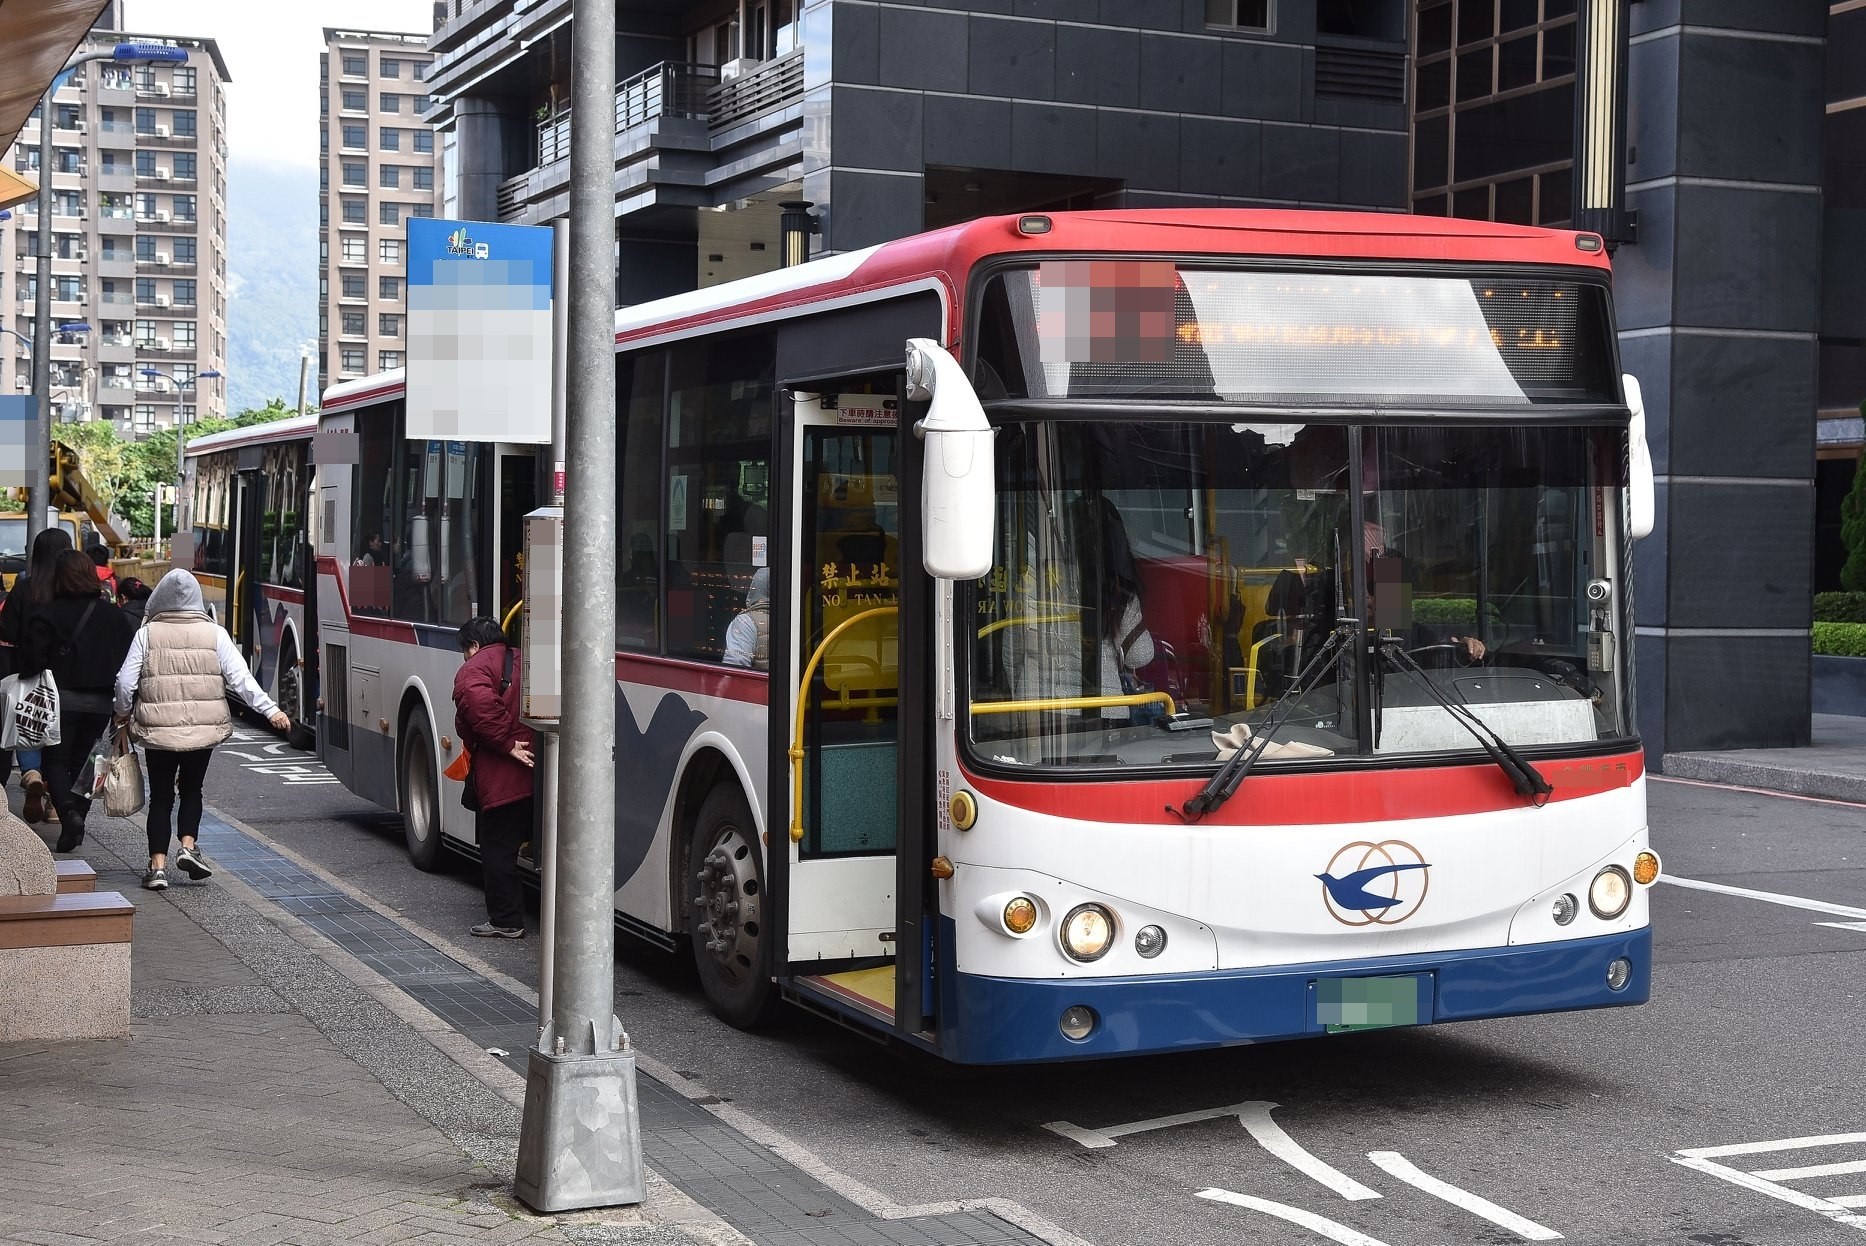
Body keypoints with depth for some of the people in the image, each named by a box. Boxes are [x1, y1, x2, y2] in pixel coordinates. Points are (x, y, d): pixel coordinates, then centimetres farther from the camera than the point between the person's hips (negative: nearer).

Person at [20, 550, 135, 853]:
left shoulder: (46, 615, -10)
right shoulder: (113, 615, 2)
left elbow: (33, 659, -14)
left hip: (61, 700, -3)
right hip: (101, 702, 3)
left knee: (55, 760, 4)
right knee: (83, 760, 18)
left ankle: (68, 813, -18)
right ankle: (78, 813, 18)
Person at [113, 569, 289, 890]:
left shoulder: (147, 633, -3)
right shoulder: (215, 634, -1)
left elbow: (125, 682, -3)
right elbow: (240, 678, -6)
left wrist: (122, 713, 14)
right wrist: (271, 710, -2)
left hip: (158, 728, -1)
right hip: (204, 727, 1)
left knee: (161, 795, 8)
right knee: (191, 789, 19)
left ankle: (157, 865, 2)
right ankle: (188, 846, 0)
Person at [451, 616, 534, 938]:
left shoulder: (475, 669, -6)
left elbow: (481, 707, -26)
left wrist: (508, 744, -21)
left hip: (503, 780, -8)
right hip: (536, 772, 8)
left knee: (497, 848, 1)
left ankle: (506, 920, 3)